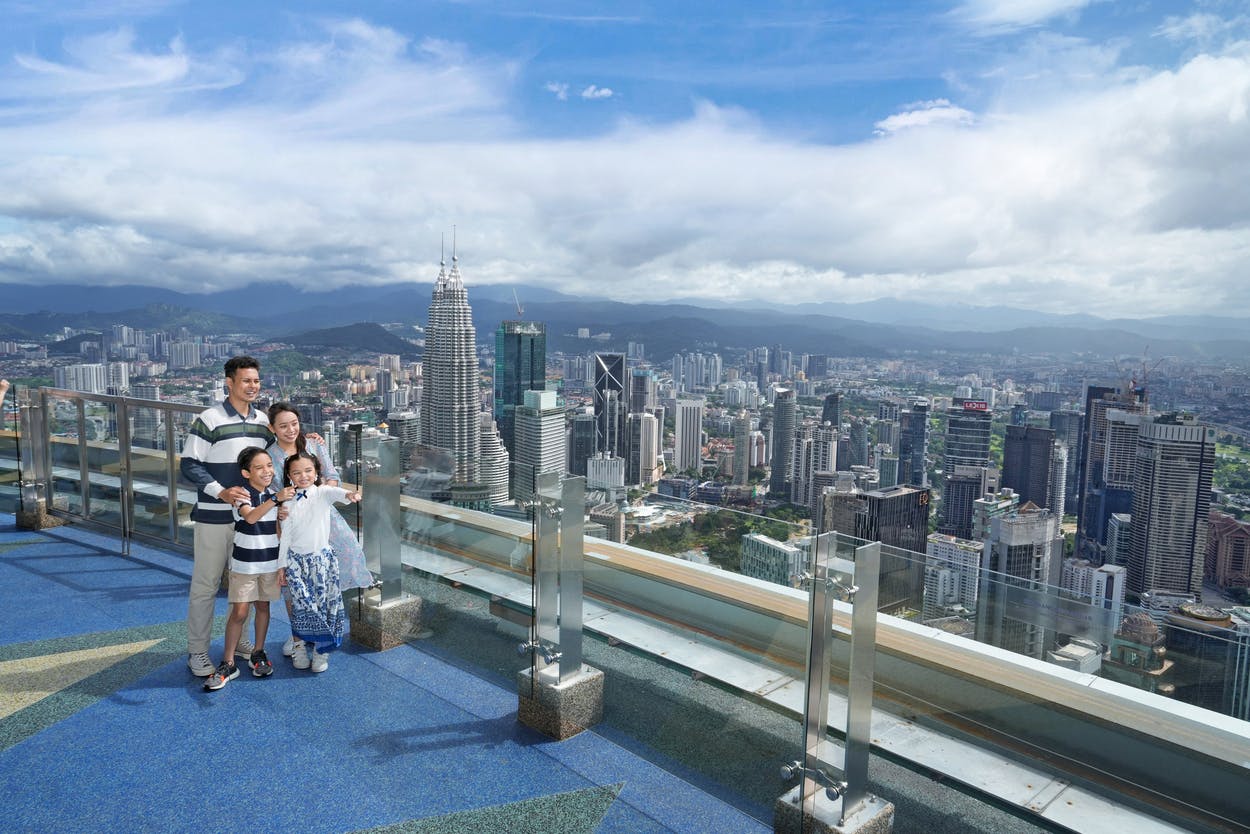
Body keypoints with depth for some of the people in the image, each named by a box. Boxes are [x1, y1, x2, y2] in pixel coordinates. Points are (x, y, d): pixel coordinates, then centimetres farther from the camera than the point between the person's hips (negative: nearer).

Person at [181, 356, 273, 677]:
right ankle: (197, 651, 16)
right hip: (215, 517, -5)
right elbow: (189, 464, -12)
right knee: (205, 584, 4)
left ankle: (238, 639, 31)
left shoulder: (263, 420, 7)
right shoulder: (208, 419, -10)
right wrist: (220, 492, -22)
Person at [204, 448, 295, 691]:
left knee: (263, 606, 12)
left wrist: (282, 565, 5)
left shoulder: (275, 495, 2)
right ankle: (228, 664, 7)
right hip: (244, 562, -4)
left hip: (270, 563, 4)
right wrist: (276, 499, -45)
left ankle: (258, 653, 28)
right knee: (239, 612, -4)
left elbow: (279, 532, 7)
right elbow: (251, 517, -32)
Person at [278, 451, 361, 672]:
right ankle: (299, 646, 21)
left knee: (322, 604, 2)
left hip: (322, 557, -1)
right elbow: (285, 536, 5)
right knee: (301, 605, 0)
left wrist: (349, 494, -52)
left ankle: (320, 650, 18)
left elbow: (335, 492, -29)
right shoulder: (288, 503, 1)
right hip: (296, 559, 1)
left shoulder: (322, 493, -4)